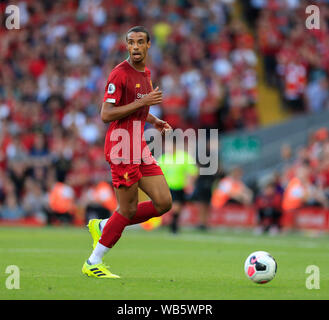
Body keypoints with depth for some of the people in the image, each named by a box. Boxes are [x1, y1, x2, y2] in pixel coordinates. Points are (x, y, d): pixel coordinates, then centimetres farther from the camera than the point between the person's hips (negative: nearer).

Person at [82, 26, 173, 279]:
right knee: (128, 210, -6)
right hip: (122, 148, -8)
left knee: (164, 203, 1)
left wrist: (154, 121, 13)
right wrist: (142, 102, -21)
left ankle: (104, 227, 14)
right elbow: (106, 115, -18)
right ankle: (93, 264, 6)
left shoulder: (146, 73, 16)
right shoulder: (120, 74, -12)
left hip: (140, 148, 8)